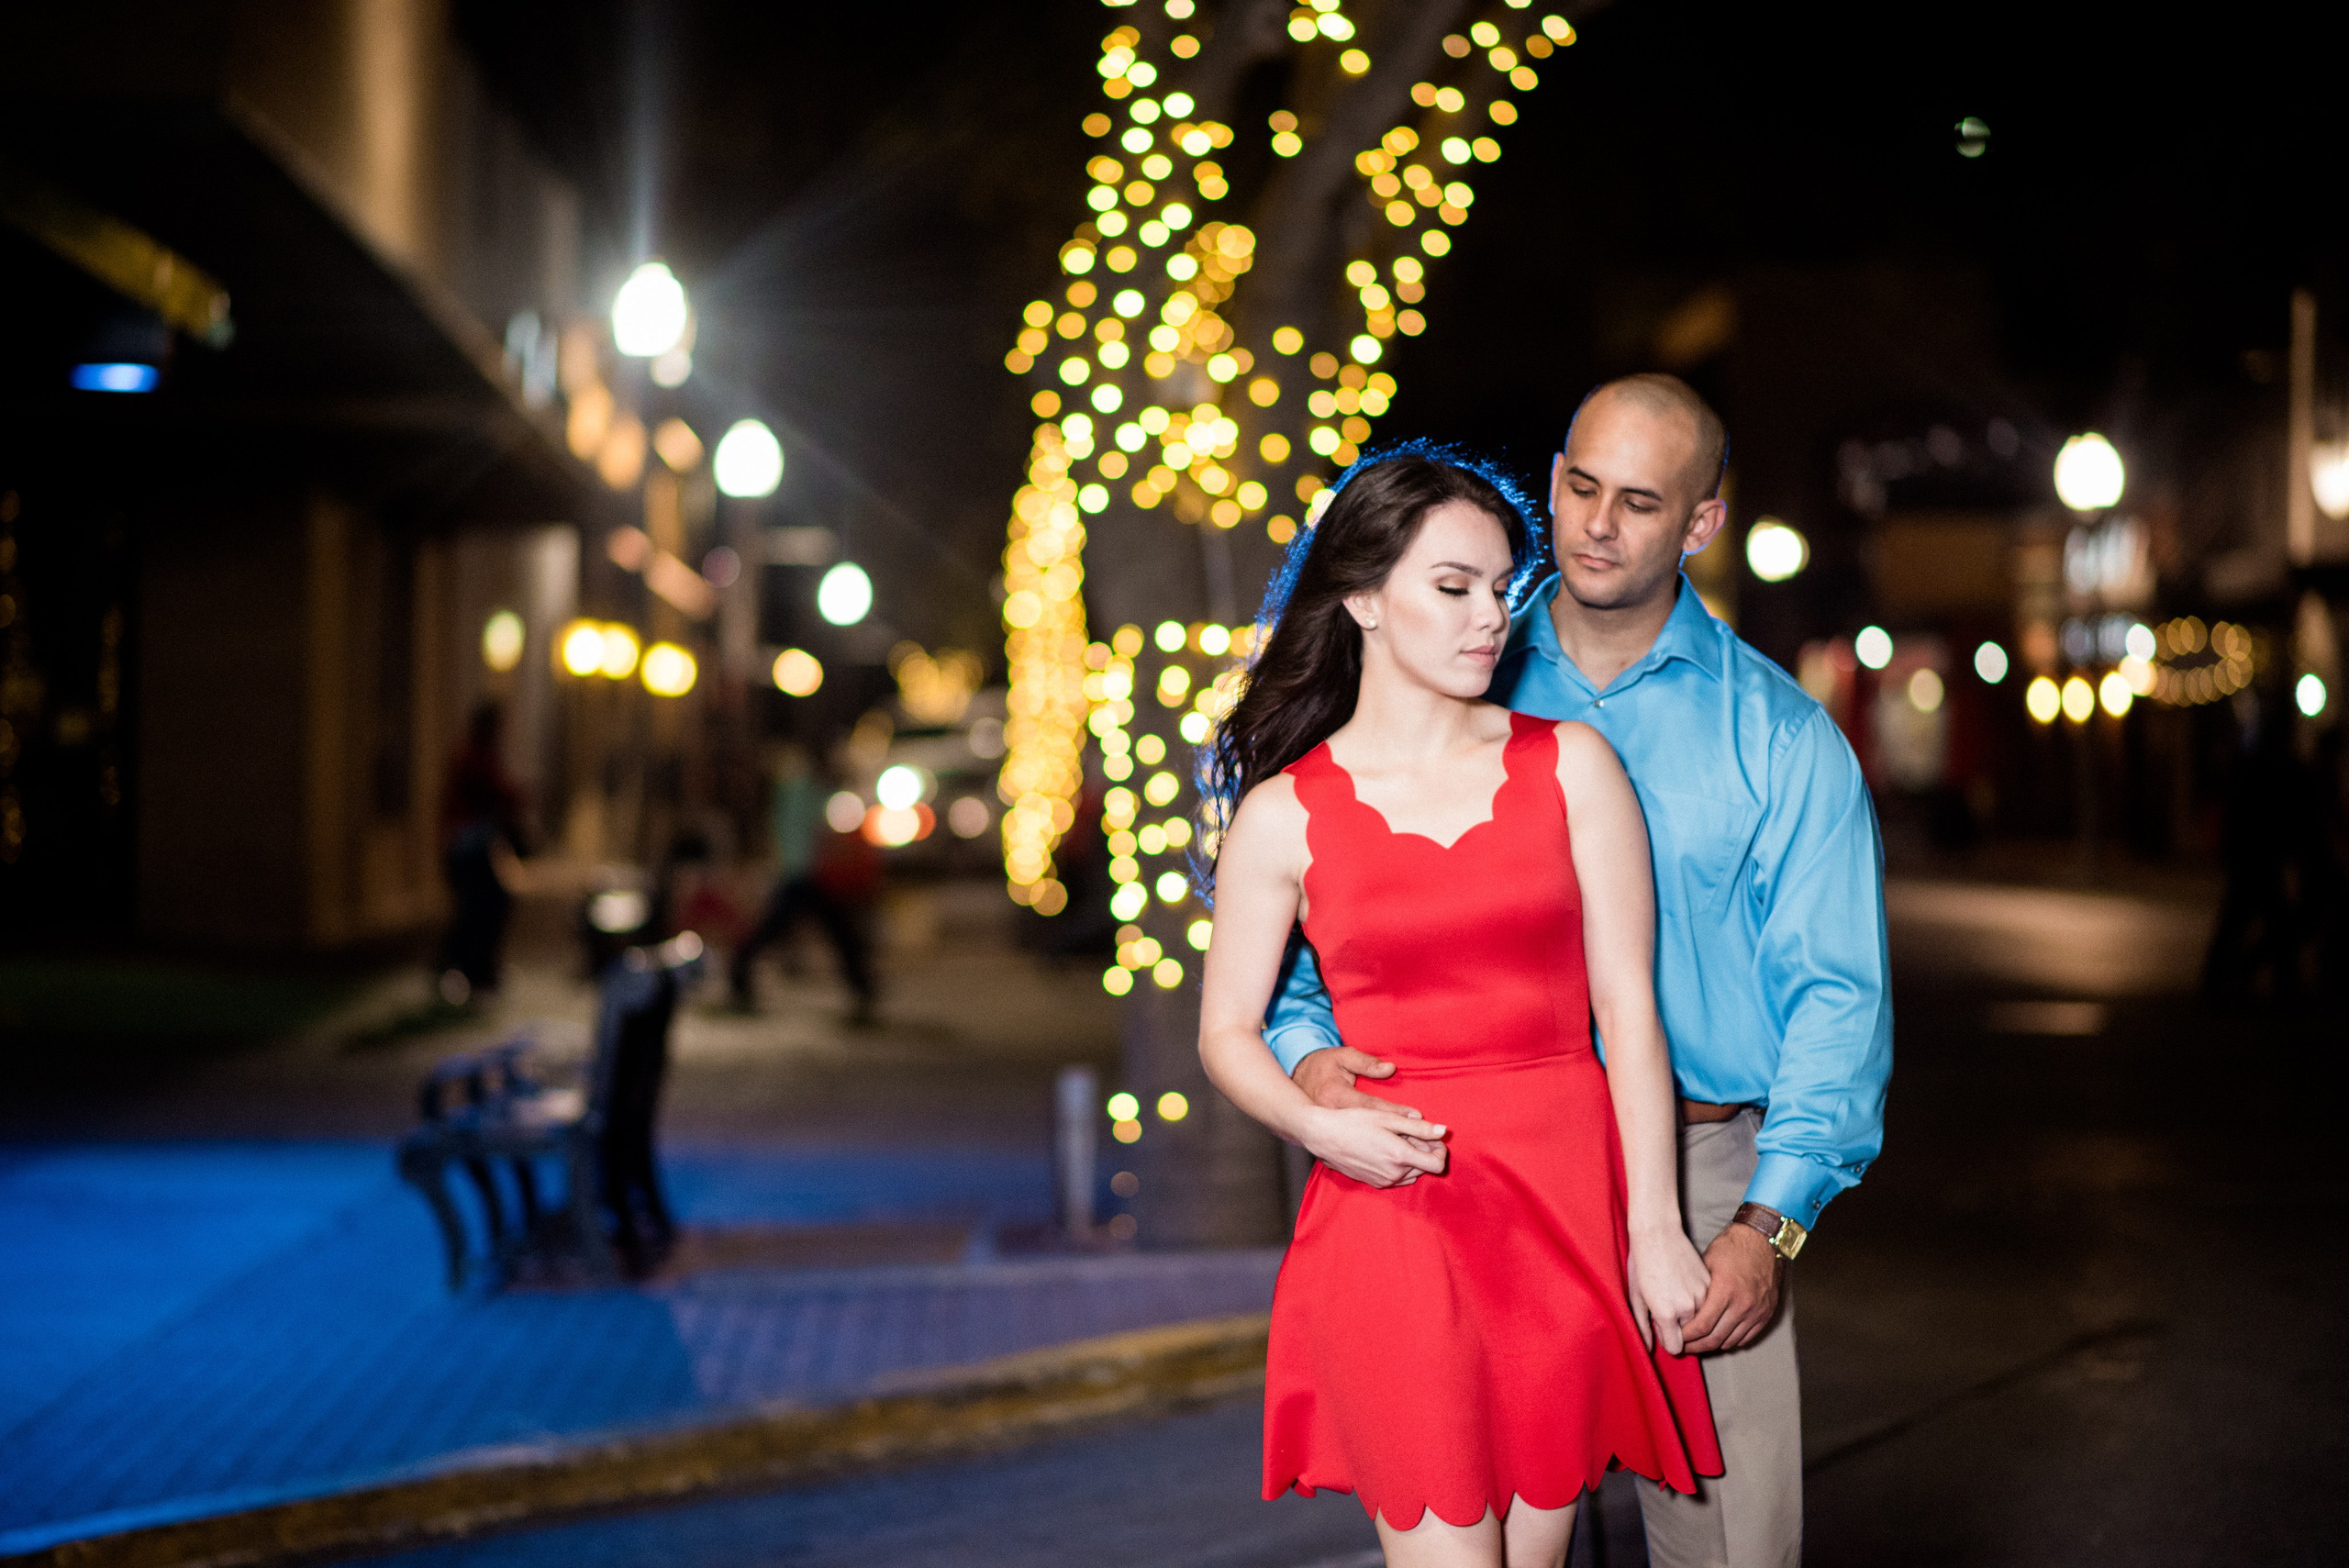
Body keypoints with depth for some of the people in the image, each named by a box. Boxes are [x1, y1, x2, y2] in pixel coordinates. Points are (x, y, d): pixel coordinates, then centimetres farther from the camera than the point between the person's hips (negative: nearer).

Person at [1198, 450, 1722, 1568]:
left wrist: (1653, 1226, -2)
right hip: (1392, 1213, -2)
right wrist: (1319, 1125, -10)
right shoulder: (1285, 815, 2)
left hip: (1567, 1203, 2)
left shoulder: (1571, 766, 5)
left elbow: (1627, 1005, 3)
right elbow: (1227, 1031, 10)